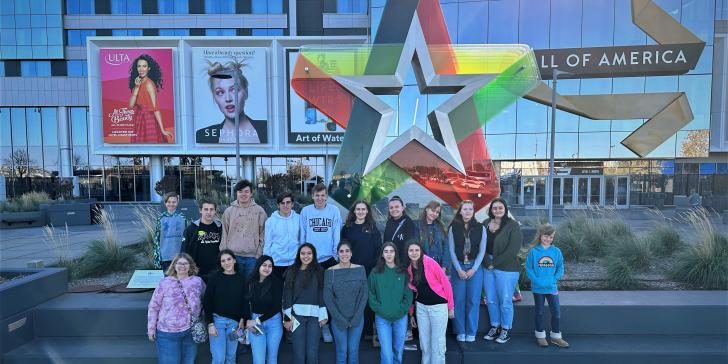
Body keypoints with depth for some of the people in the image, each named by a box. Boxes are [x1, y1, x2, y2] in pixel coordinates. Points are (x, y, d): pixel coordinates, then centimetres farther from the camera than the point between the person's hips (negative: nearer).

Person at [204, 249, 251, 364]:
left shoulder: (241, 278, 3)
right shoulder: (214, 278, -3)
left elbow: (245, 301, 4)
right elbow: (207, 302, -3)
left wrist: (243, 319, -5)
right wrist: (210, 323, -8)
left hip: (235, 322, 2)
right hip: (217, 320, -2)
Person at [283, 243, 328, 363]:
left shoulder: (319, 271, 5)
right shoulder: (292, 272, 5)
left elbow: (323, 294, 2)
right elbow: (287, 295, 2)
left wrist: (324, 315, -4)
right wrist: (287, 317, -3)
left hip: (315, 315, 0)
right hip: (297, 315, 0)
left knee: (312, 352, 0)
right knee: (299, 352, 3)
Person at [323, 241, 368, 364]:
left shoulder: (360, 269, -2)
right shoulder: (330, 272, -5)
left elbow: (364, 294, -2)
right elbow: (327, 298, -6)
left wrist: (356, 317, -9)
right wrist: (340, 319, -10)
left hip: (357, 318, 1)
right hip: (338, 319, -1)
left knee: (353, 351, 7)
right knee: (342, 352, 5)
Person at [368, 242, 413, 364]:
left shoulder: (403, 272, 1)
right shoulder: (375, 272, -3)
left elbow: (408, 293, 1)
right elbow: (371, 294, -1)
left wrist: (403, 309, -8)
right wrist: (379, 309, -10)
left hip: (401, 318, 2)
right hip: (382, 318, -2)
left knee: (398, 350, 15)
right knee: (387, 353, -6)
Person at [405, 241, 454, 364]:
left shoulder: (430, 263, -16)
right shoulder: (408, 268, -1)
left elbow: (446, 284, -10)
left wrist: (451, 307, -6)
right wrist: (411, 314, 12)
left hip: (438, 306, -4)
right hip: (421, 306, 5)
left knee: (437, 342, 1)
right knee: (424, 341, 13)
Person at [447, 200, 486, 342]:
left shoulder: (480, 228, 2)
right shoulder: (453, 228, 1)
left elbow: (482, 251, 2)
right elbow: (451, 251, 0)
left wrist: (473, 269, -7)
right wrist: (459, 269, -7)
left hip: (475, 267, 0)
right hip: (458, 267, 0)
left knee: (473, 300, 3)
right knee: (458, 300, 2)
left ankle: (471, 332, 15)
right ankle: (460, 331, 14)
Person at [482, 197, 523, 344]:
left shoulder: (513, 225, -7)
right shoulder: (485, 224, 6)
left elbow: (513, 249, -13)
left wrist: (495, 263, -12)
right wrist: (487, 262, -12)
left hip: (506, 268, -4)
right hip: (488, 267, 4)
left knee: (505, 301, 4)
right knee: (491, 300, 12)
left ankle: (505, 330, 21)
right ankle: (494, 327, 28)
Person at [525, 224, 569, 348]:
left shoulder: (556, 251, -2)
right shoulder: (533, 251, -8)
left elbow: (560, 268, 2)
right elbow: (529, 269, -7)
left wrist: (554, 279, -10)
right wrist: (537, 280, -18)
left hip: (552, 287, 2)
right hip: (538, 288, -2)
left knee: (556, 312, 7)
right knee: (539, 312, 12)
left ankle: (556, 336, 26)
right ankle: (540, 335, 27)